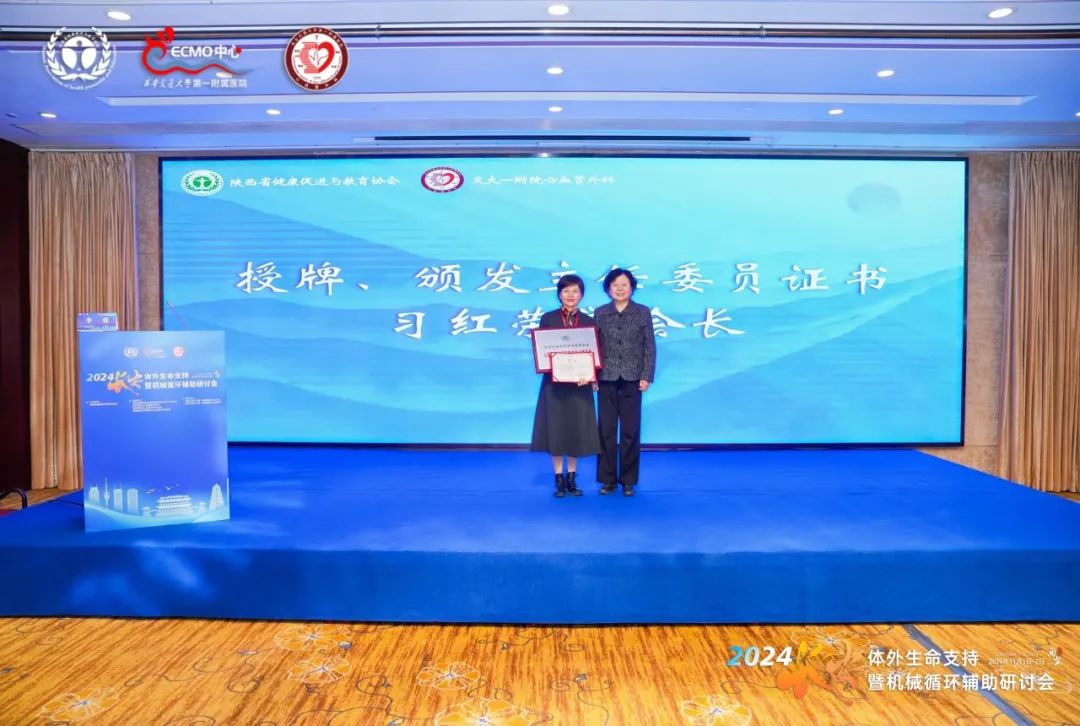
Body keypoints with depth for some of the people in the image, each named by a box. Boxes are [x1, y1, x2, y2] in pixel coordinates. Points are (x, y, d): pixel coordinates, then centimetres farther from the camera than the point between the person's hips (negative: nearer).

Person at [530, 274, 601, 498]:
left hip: (580, 383, 2)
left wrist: (591, 377, -14)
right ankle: (559, 479, 12)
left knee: (577, 430, 5)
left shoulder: (588, 321, 5)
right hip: (554, 383, -1)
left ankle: (572, 477, 18)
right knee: (556, 429, 2)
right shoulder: (548, 318, 1)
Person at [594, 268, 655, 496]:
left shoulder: (643, 312, 3)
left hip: (632, 379, -1)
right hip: (607, 379, 1)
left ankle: (628, 480, 14)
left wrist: (647, 376, -7)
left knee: (630, 431, 4)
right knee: (606, 430, 4)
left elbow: (650, 347, 0)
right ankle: (607, 479, 14)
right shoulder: (600, 313, 6)